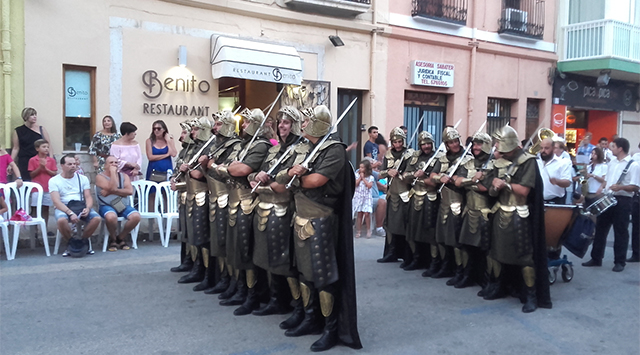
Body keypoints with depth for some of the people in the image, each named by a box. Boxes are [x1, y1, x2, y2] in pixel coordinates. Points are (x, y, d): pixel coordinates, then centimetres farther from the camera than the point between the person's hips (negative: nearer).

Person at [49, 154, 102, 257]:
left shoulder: (82, 178, 14)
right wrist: (70, 213, -25)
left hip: (81, 206, 3)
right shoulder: (54, 181, 3)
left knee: (97, 218, -26)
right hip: (63, 207, -3)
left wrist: (87, 208, -16)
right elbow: (56, 201, -9)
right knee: (61, 220, -37)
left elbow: (88, 197, 7)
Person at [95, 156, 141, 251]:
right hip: (106, 206, -4)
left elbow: (130, 191, -4)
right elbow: (112, 188, -15)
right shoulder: (100, 176, 2)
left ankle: (120, 238, 1)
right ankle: (113, 239, -5)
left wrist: (112, 191, -9)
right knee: (111, 216, -38)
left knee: (136, 216, -25)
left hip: (123, 206, 4)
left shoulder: (124, 176, 13)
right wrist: (113, 172, -9)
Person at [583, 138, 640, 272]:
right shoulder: (611, 163, 14)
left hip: (623, 201, -7)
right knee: (600, 228, 8)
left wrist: (620, 187, -29)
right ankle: (596, 258, 17)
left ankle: (619, 262, 12)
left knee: (620, 232, 2)